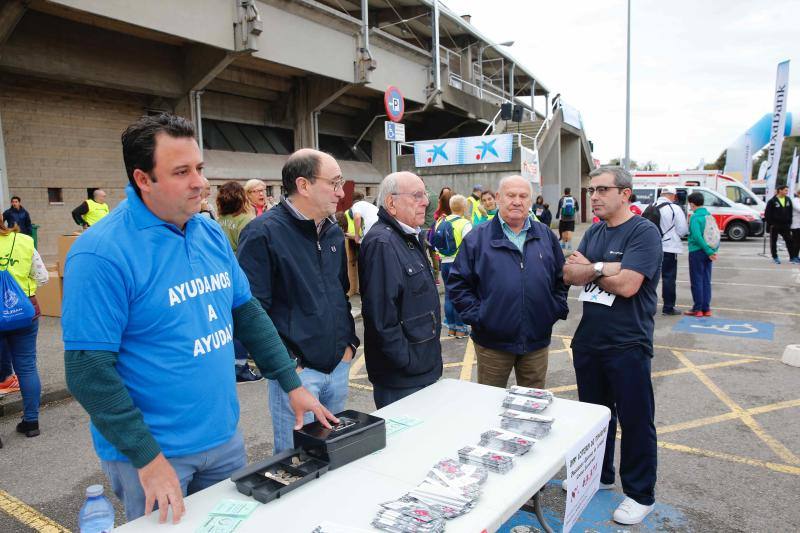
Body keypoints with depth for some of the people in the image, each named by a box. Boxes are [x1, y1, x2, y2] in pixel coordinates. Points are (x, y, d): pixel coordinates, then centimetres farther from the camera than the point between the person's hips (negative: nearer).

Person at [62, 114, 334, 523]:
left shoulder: (211, 233, 0)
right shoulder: (101, 254, -19)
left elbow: (247, 313, 7)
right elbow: (88, 369, -19)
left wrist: (293, 385, 5)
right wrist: (148, 458, -19)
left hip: (225, 436, 6)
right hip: (152, 451, -6)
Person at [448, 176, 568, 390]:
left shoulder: (546, 236, 7)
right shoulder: (477, 238, -4)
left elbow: (562, 277, 15)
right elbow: (457, 283, -4)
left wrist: (557, 309, 4)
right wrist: (476, 316, -11)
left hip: (537, 341, 3)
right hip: (492, 342, -3)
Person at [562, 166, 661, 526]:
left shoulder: (644, 232, -12)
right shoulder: (593, 232, 9)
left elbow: (627, 285, -24)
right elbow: (569, 274, -1)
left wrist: (589, 268, -9)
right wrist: (606, 268, -17)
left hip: (627, 345, -7)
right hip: (588, 341, 7)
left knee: (635, 421, 7)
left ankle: (640, 495, 24)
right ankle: (598, 475, 38)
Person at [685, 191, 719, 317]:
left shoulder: (695, 217, -14)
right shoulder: (710, 216, 8)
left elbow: (697, 237, -22)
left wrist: (709, 251, -17)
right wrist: (713, 250, 2)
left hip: (697, 251, -7)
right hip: (707, 252, 7)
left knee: (697, 281, 1)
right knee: (706, 281, 11)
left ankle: (697, 309, 5)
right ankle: (706, 308, 16)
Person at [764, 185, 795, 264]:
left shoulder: (788, 200, 7)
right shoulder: (772, 201, -9)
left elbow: (790, 213, 14)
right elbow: (767, 213, -8)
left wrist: (789, 223, 8)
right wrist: (770, 223, -12)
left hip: (785, 225, 4)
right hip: (775, 226, -4)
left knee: (789, 241, 4)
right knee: (773, 242, 4)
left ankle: (792, 257, 11)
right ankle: (775, 257, 15)